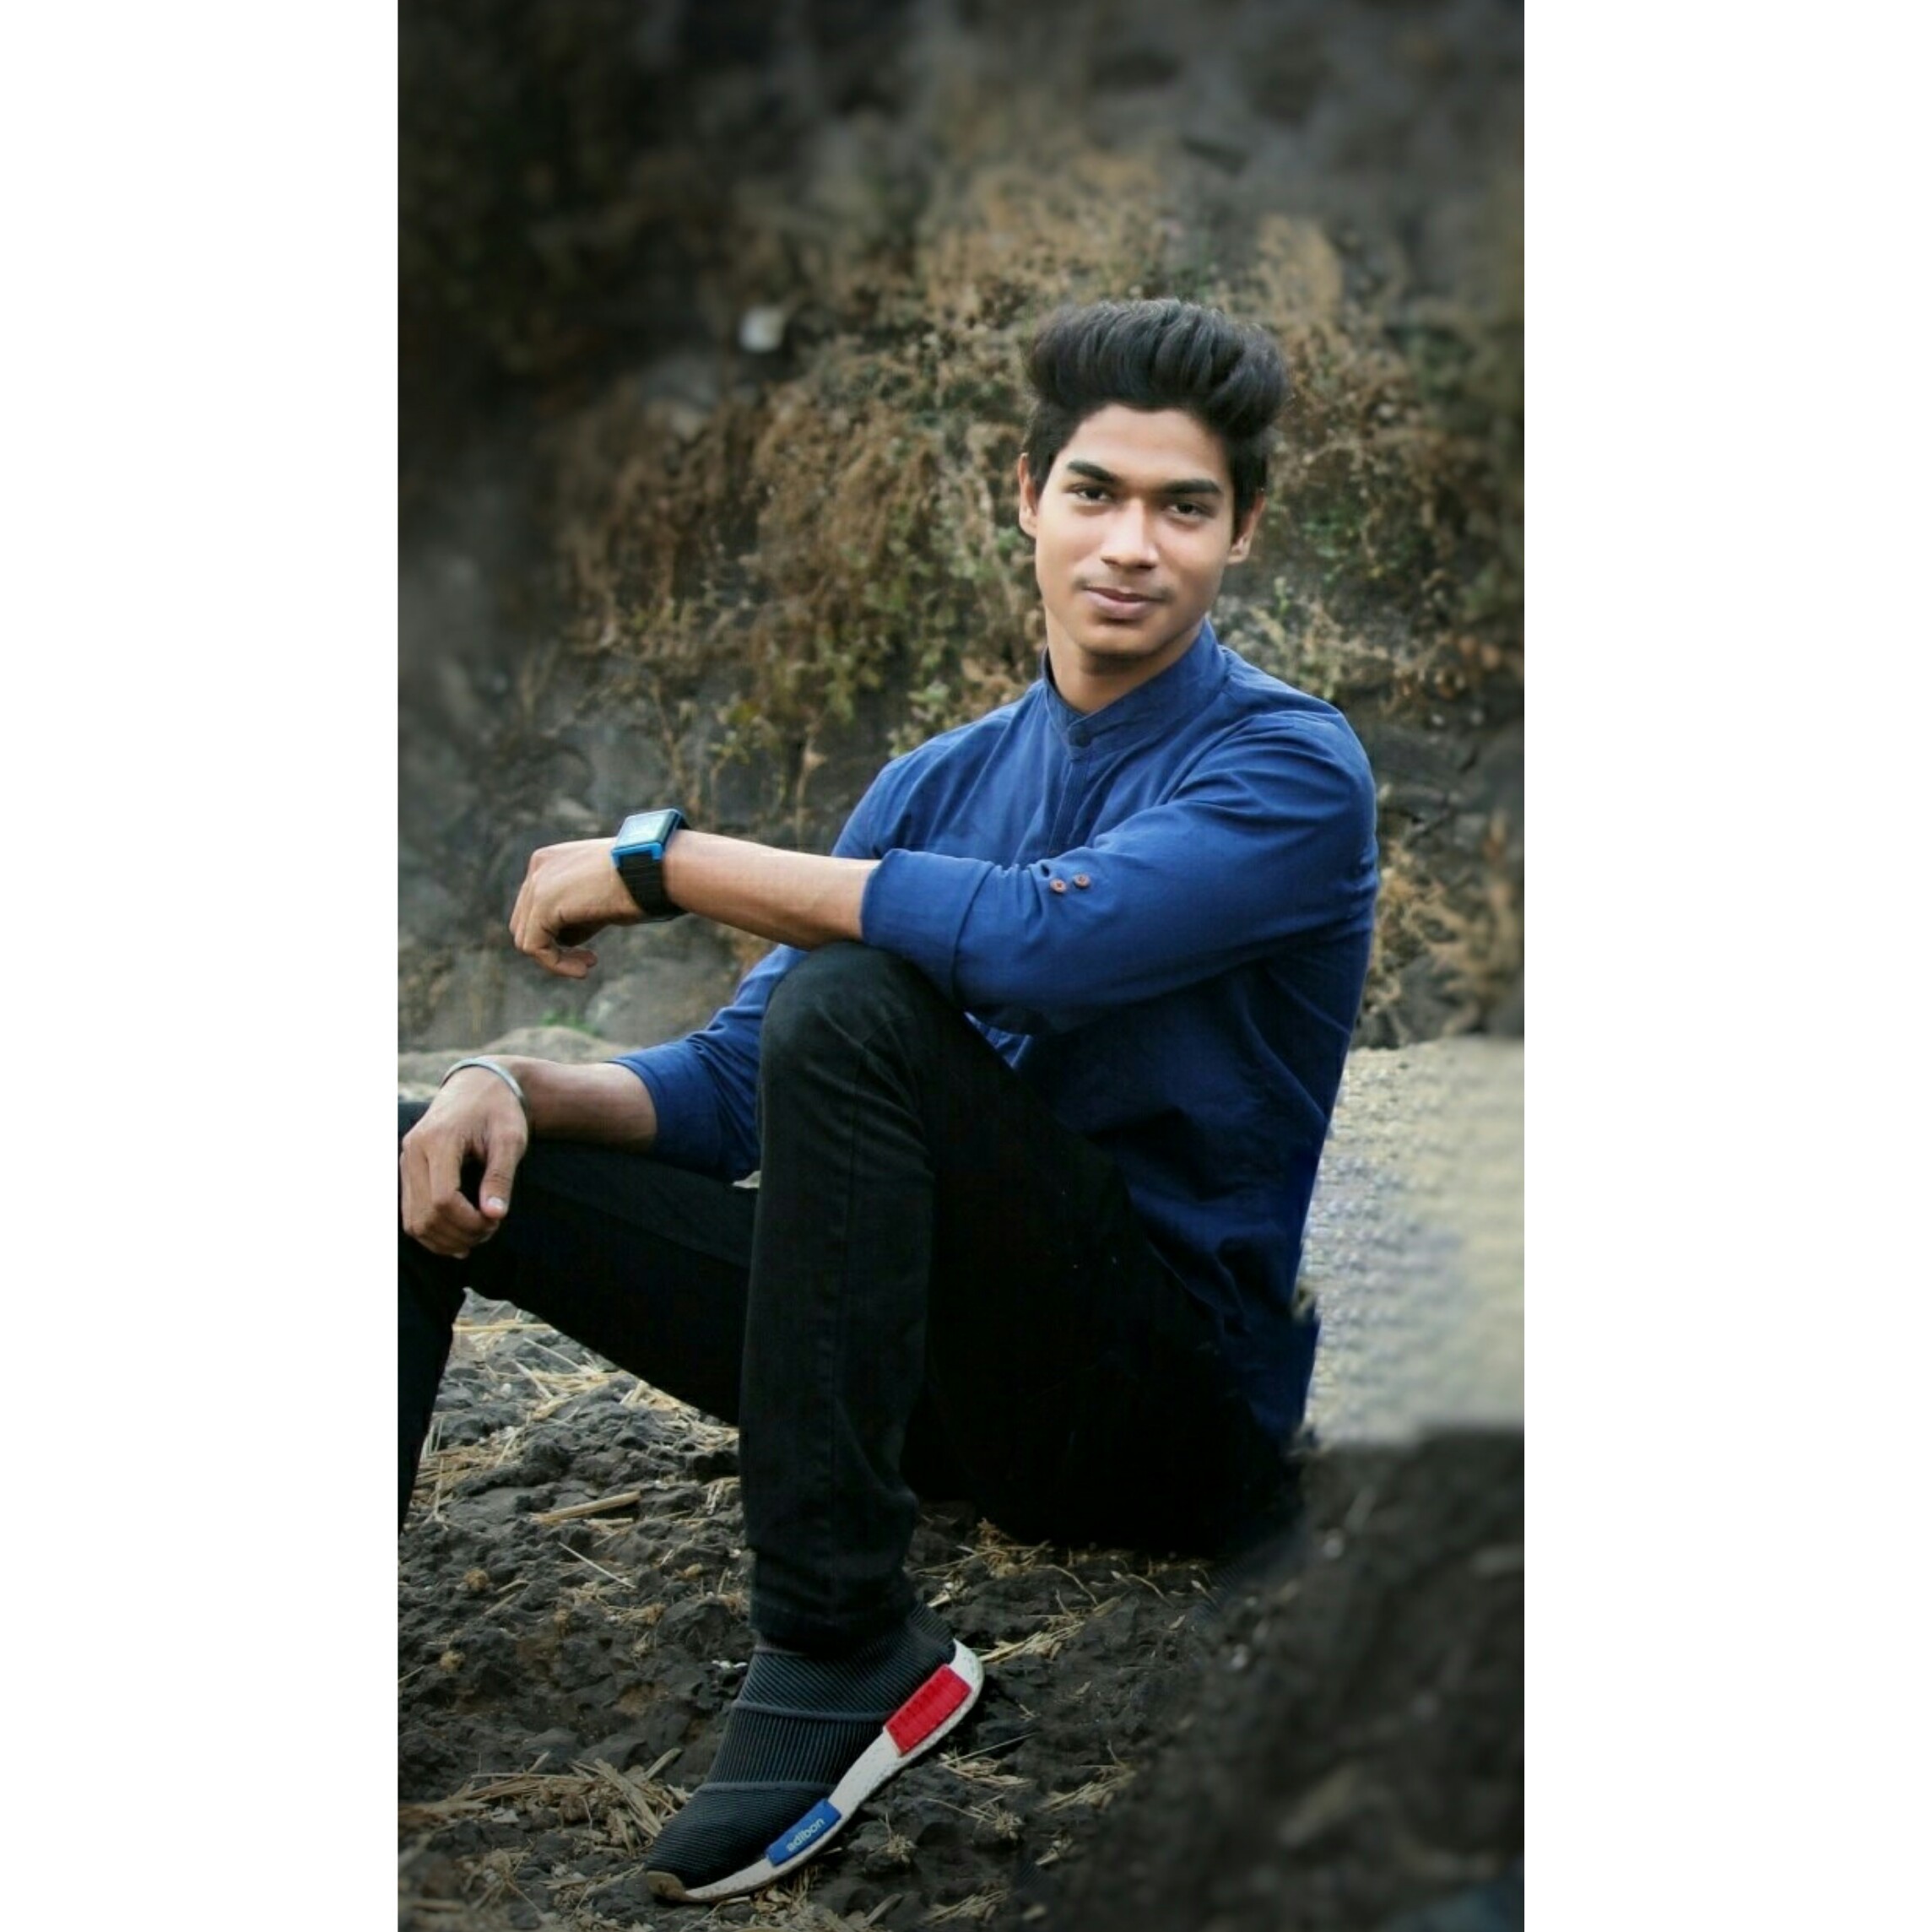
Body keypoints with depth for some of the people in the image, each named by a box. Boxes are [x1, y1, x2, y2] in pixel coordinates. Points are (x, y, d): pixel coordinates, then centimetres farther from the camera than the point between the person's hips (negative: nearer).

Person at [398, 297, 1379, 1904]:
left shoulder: (1288, 767, -10)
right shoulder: (942, 783, 11)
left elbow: (1050, 941, -30)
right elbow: (733, 1082, 9)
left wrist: (664, 861, -21)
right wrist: (513, 1090, -12)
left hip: (1181, 1398, -7)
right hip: (967, 1372, 7)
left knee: (853, 999, -30)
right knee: (450, 1161, -2)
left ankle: (842, 1642, -28)